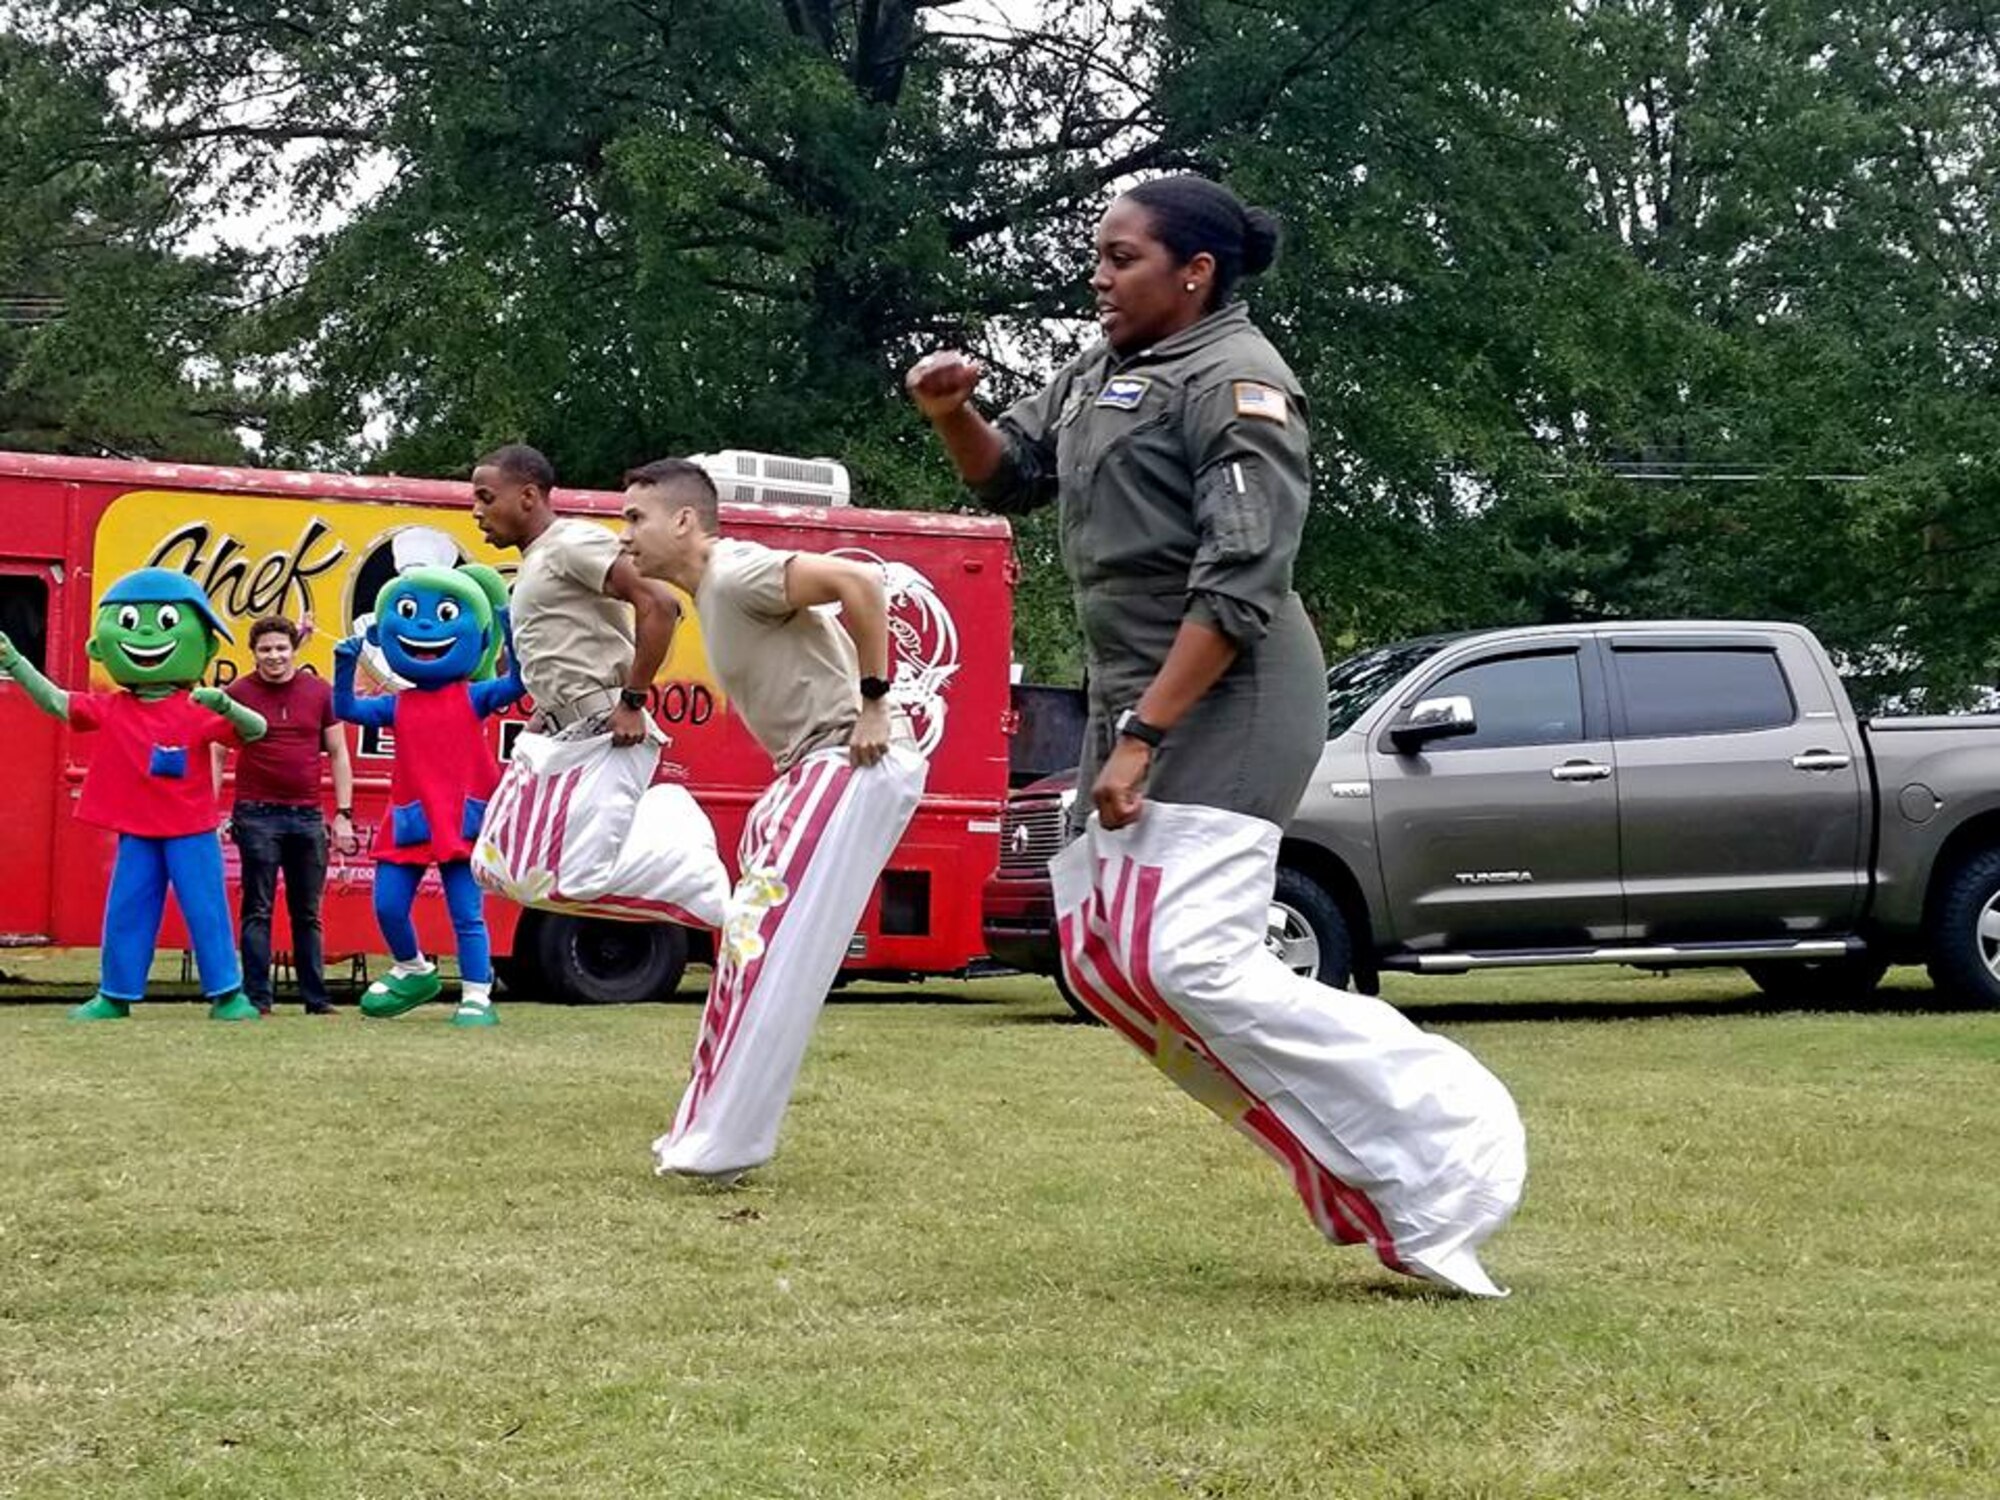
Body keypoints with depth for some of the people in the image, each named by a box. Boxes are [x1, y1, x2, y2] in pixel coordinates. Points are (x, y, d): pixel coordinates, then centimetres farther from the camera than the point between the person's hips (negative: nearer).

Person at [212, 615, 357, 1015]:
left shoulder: (319, 693, 7)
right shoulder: (237, 694, 1)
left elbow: (338, 755, 11)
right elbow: (216, 757, 3)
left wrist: (343, 816, 5)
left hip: (308, 816, 3)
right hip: (257, 815, -2)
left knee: (308, 914, 8)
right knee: (257, 911, -2)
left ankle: (316, 998, 13)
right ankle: (257, 998, 0)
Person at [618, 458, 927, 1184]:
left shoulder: (736, 574, -15)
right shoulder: (709, 591, 15)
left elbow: (859, 583, -25)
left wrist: (872, 702, -22)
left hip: (856, 762, -11)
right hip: (815, 766, 11)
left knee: (771, 953, -11)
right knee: (752, 941, 16)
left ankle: (719, 1145, -8)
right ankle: (709, 1135, 24)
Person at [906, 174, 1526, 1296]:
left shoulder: (1237, 381, -13)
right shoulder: (1100, 375, 16)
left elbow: (1238, 586, -21)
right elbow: (1010, 477, 27)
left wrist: (1140, 737, -25)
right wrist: (954, 415, 5)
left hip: (1226, 702, -10)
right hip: (1136, 698, 10)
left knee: (1193, 963, -20)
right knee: (1102, 958, 7)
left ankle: (1438, 1153, -10)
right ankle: (1353, 1160, 11)